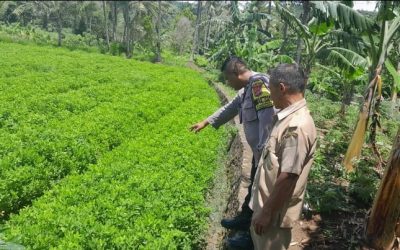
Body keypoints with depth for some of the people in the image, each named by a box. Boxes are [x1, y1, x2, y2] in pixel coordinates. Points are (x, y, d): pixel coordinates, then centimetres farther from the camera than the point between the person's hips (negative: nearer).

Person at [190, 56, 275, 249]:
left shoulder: (259, 83, -21)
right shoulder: (248, 88, 12)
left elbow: (267, 117, -29)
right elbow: (231, 108, 24)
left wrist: (262, 151, -28)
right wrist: (206, 122, 29)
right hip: (260, 150, 10)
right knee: (254, 186, 24)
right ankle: (244, 220, 44)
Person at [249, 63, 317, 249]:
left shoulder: (297, 126, -29)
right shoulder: (288, 116, 3)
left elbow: (287, 177, -28)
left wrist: (267, 212, -21)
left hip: (275, 209, -9)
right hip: (266, 200, 9)